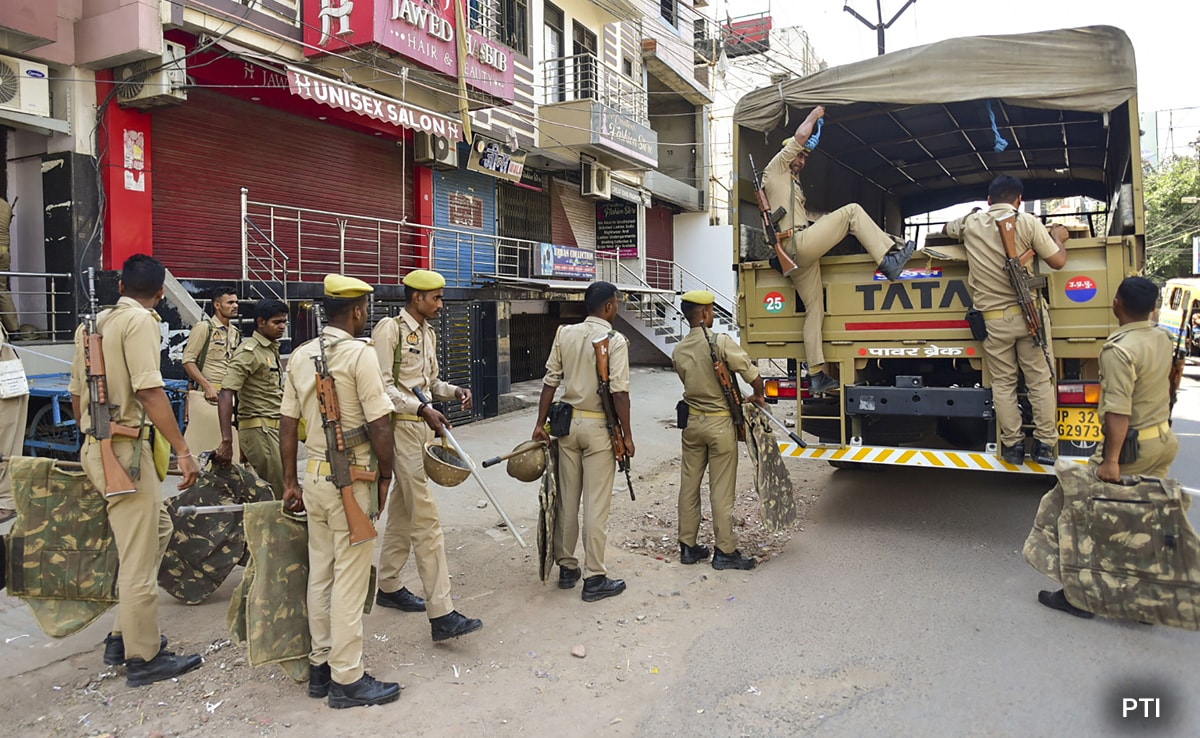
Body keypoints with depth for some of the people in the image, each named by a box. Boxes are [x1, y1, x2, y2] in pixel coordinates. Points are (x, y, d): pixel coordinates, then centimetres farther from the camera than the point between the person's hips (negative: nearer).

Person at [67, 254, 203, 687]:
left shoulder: (94, 324, 14)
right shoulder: (140, 321, -12)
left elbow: (76, 395, 18)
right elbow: (149, 391, -21)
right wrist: (183, 451, -21)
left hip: (96, 446, 9)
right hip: (124, 449, -9)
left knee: (159, 528, 20)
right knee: (139, 559, -1)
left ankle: (122, 637, 27)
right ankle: (143, 658, 10)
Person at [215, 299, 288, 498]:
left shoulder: (272, 349, 16)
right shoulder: (249, 352, -12)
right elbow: (225, 395, -21)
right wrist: (227, 441, -28)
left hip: (274, 428, 9)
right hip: (259, 429, -9)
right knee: (280, 495, -8)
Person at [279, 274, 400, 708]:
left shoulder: (300, 356, 8)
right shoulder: (360, 354, -14)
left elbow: (288, 425, 11)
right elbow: (379, 425, -16)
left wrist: (290, 482, 17)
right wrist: (385, 473, -2)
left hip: (314, 476, 8)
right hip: (350, 479, -7)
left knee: (319, 573, 15)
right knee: (350, 578, 0)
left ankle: (320, 666, 27)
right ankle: (347, 680, 9)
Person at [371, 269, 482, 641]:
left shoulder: (428, 333, 15)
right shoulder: (389, 329, -11)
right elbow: (382, 386, -16)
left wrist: (453, 390, 3)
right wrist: (422, 409, -24)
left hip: (424, 428, 9)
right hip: (402, 428, -9)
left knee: (403, 510, 17)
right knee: (426, 518, -11)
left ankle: (388, 586, 32)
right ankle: (441, 614, -9)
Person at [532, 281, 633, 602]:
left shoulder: (564, 334, 4)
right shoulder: (615, 341, -11)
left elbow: (550, 381, 3)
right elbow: (619, 392, -15)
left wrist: (541, 423, 7)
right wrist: (627, 435, -8)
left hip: (568, 422, 5)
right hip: (598, 427, -5)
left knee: (567, 500, 13)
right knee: (596, 504, 1)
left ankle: (566, 568, 24)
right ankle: (594, 578, 8)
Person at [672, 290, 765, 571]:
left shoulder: (679, 351, 1)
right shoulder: (721, 342, -16)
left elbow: (693, 383, 9)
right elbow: (752, 374, -16)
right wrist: (758, 396, 6)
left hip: (692, 421, 5)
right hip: (720, 423, -5)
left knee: (689, 484, 12)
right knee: (721, 489, 3)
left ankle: (688, 546, 22)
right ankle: (725, 551, 12)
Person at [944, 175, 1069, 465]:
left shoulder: (971, 222, 5)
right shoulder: (1028, 223, -4)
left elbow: (947, 228, 27)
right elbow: (1058, 261, 1)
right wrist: (1058, 237, 19)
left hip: (993, 318, 2)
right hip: (1028, 313, -1)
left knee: (1003, 382, 10)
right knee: (1040, 380, 7)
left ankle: (1012, 445, 12)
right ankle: (1044, 445, 10)